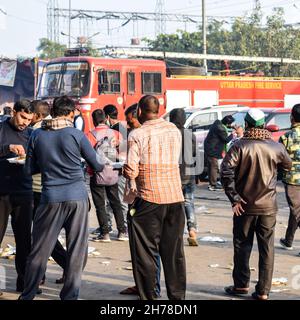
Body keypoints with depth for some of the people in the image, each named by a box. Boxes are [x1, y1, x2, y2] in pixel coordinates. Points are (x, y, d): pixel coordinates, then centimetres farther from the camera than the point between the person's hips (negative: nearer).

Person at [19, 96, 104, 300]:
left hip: (50, 198, 2)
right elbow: (97, 165, 5)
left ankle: (28, 295, 15)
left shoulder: (37, 135, 2)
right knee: (76, 251, 6)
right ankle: (70, 295, 9)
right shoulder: (76, 135, -4)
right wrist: (104, 164, 27)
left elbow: (29, 169, 9)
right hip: (77, 198, -2)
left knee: (40, 251, 10)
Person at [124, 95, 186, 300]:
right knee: (174, 251, 12)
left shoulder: (137, 135, -9)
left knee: (145, 252, 5)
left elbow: (131, 171, -13)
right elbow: (175, 161, 9)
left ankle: (149, 296, 6)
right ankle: (177, 295, 18)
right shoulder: (174, 130, 7)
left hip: (148, 199, -5)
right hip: (175, 197, 5)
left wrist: (131, 182, 8)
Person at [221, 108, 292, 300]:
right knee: (267, 249, 6)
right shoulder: (276, 147, -3)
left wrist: (234, 198, -12)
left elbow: (226, 172, -19)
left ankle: (241, 284, 20)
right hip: (268, 206, 1)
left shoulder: (240, 146, -10)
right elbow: (288, 166, 15)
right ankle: (263, 291, 7)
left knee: (242, 246, 12)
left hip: (245, 205, -1)